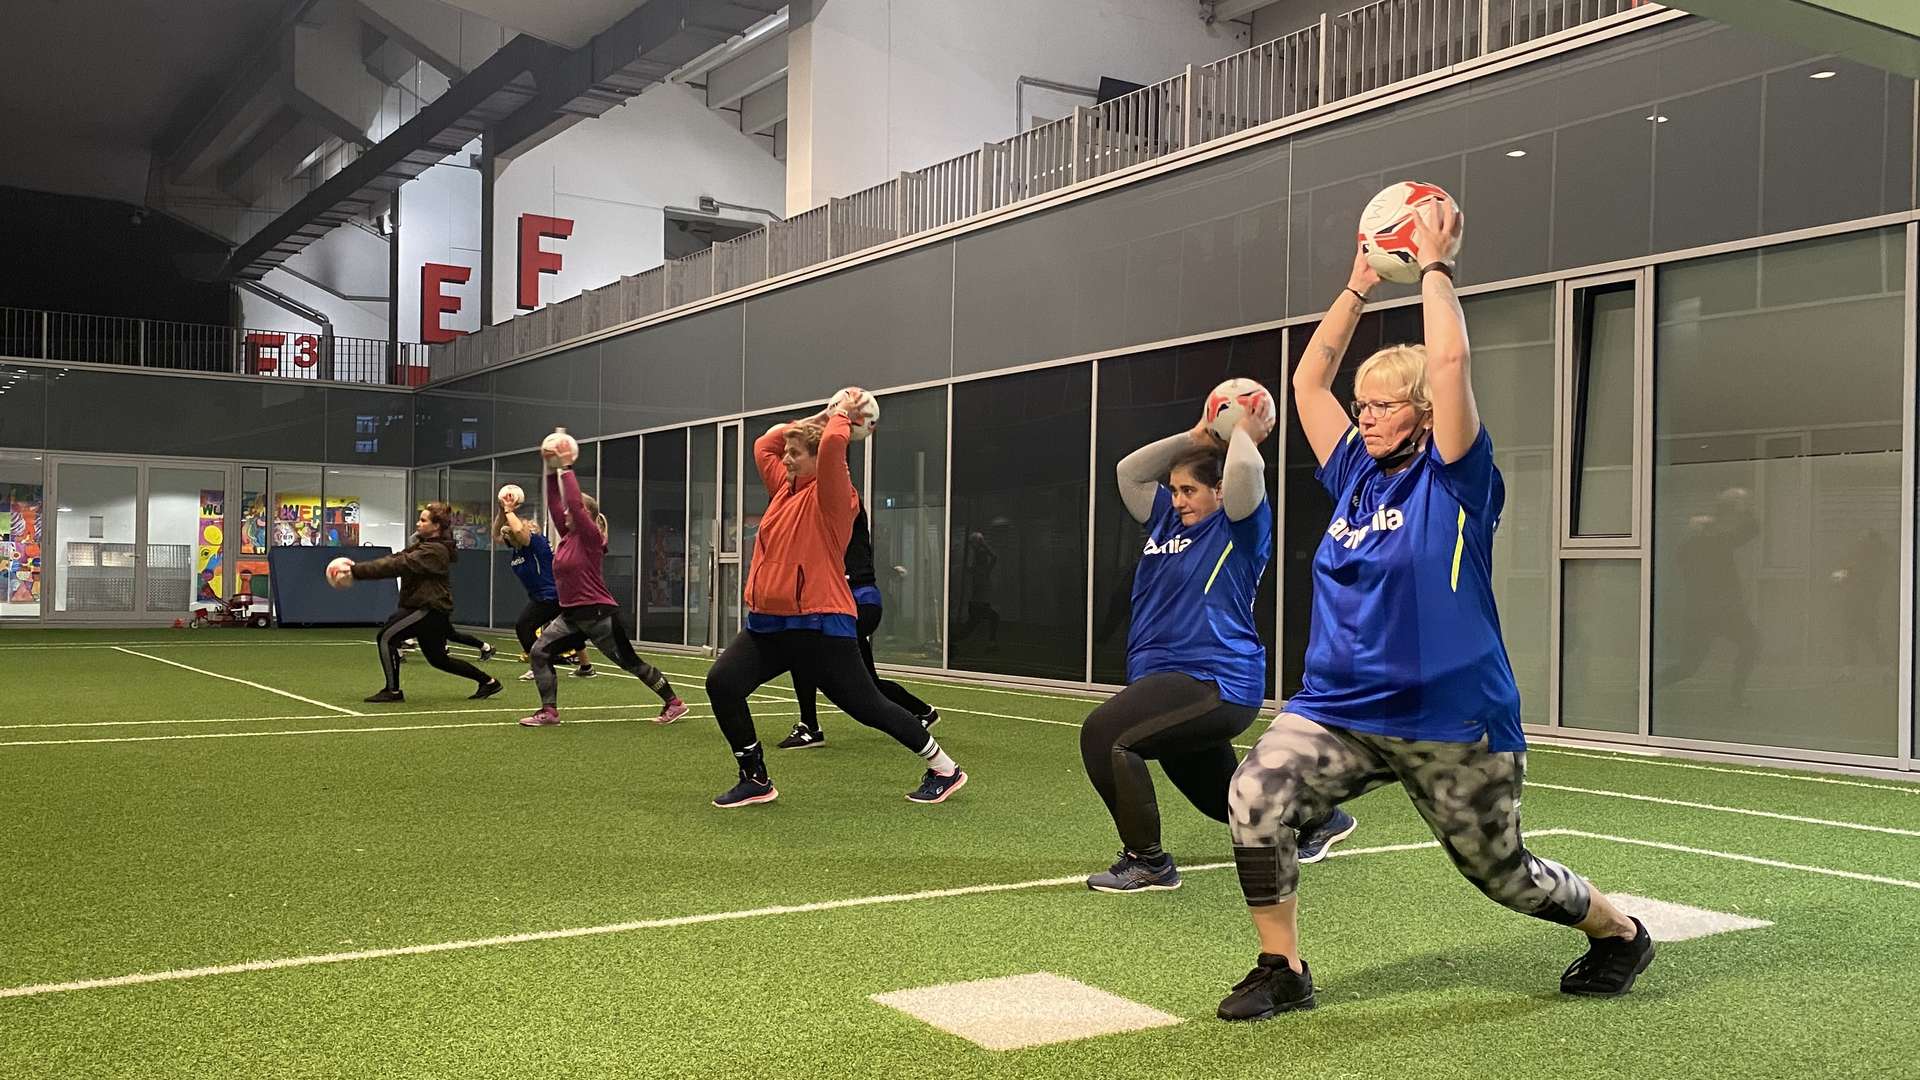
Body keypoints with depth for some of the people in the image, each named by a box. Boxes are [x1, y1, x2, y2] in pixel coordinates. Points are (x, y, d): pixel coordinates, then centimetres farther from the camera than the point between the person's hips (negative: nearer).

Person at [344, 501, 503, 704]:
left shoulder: (434, 551, -17)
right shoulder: (422, 545, 15)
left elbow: (398, 565, -25)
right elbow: (394, 559, 5)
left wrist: (358, 570, -27)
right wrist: (358, 568, -8)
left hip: (431, 609, -10)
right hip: (427, 607, 10)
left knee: (387, 636, -13)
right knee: (438, 658, 17)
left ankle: (393, 691, -6)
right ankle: (488, 681, 26)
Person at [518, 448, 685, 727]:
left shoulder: (591, 537, -13)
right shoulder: (567, 535, 8)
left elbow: (574, 502, -23)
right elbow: (554, 502, 6)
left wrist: (566, 467, -17)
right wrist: (551, 469, 0)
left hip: (599, 615, -8)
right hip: (571, 615, 8)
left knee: (631, 663, 2)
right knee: (538, 652, -6)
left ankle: (674, 703, 16)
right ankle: (549, 711, -3)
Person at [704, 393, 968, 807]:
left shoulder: (829, 498, -9)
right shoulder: (785, 489, 14)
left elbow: (833, 444, -25)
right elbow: (764, 444, 25)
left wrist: (840, 416, -4)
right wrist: (818, 417, 18)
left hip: (819, 627, -8)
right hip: (768, 624, 8)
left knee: (866, 705, -1)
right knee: (721, 683, -9)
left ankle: (944, 769, 16)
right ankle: (756, 780, 2)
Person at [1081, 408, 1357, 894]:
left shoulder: (1238, 527, -4)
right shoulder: (1169, 522, 17)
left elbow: (1245, 469, -21)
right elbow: (1129, 471, 19)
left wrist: (1245, 432, -2)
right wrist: (1195, 438, 16)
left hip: (1215, 684, -10)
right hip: (1171, 681, 10)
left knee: (1104, 735, -28)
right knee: (1224, 796, 21)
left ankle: (1146, 862, -19)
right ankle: (1322, 817, 45)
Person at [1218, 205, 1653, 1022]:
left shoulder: (1455, 481, -7)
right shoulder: (1355, 475, 8)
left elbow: (1450, 360, -19)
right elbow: (1307, 379, 15)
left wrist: (1434, 264, -8)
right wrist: (1359, 285, 15)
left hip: (1451, 723, -5)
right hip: (1337, 710, 5)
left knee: (1501, 870, 12)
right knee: (1254, 798, -21)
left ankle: (1619, 934, 43)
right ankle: (1282, 969, -4)